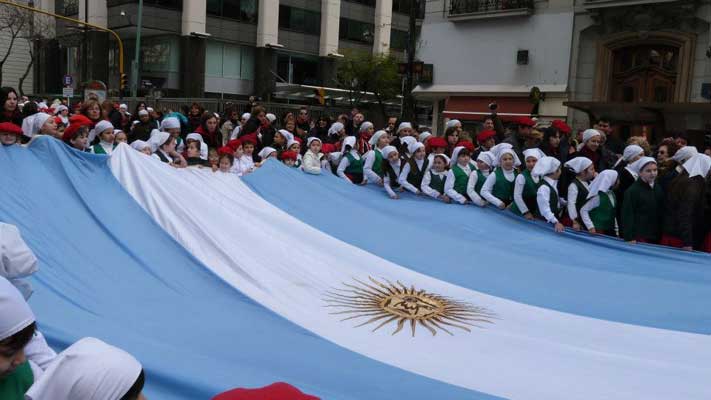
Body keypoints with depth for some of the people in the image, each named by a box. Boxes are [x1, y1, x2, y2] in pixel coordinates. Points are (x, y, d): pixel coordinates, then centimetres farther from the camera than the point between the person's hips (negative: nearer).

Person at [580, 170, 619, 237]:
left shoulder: (612, 193, 9)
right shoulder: (598, 196, -16)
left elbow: (613, 213, 16)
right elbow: (583, 210, -16)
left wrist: (616, 229, 11)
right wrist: (590, 227, -20)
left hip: (611, 231, 8)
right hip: (599, 231, -8)